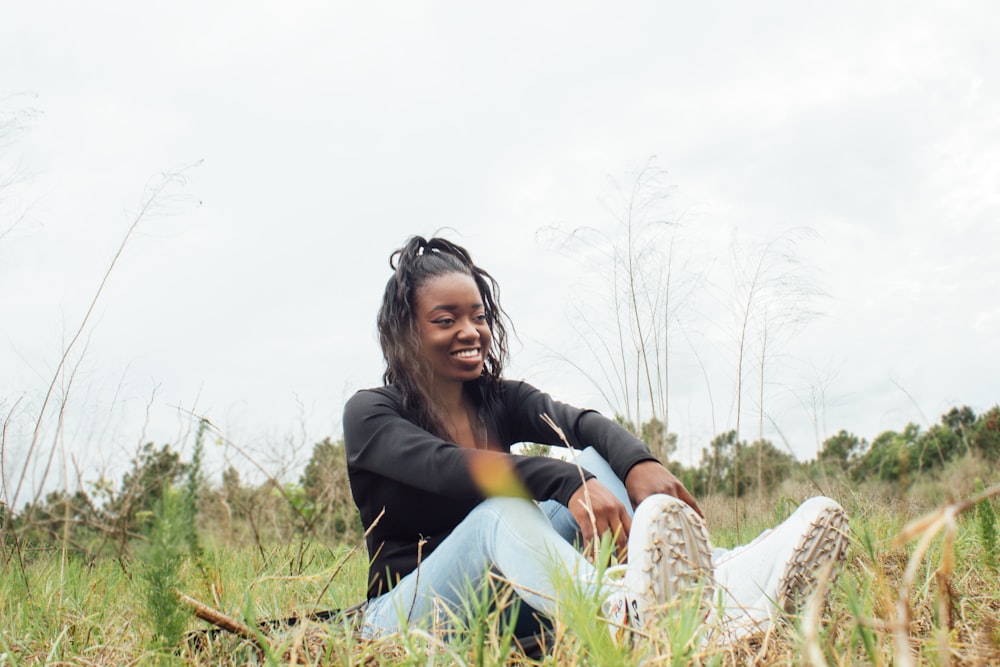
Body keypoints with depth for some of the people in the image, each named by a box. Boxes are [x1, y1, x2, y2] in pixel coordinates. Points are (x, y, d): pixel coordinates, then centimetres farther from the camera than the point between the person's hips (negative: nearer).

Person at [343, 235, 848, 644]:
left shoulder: (500, 399, 7)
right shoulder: (370, 414, -7)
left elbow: (583, 423, -14)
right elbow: (446, 467, -28)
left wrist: (638, 463, -37)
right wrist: (568, 483, -43)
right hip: (407, 614, -4)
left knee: (593, 463, -16)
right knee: (502, 509, -35)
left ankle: (720, 576, -38)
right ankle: (624, 613, -66)